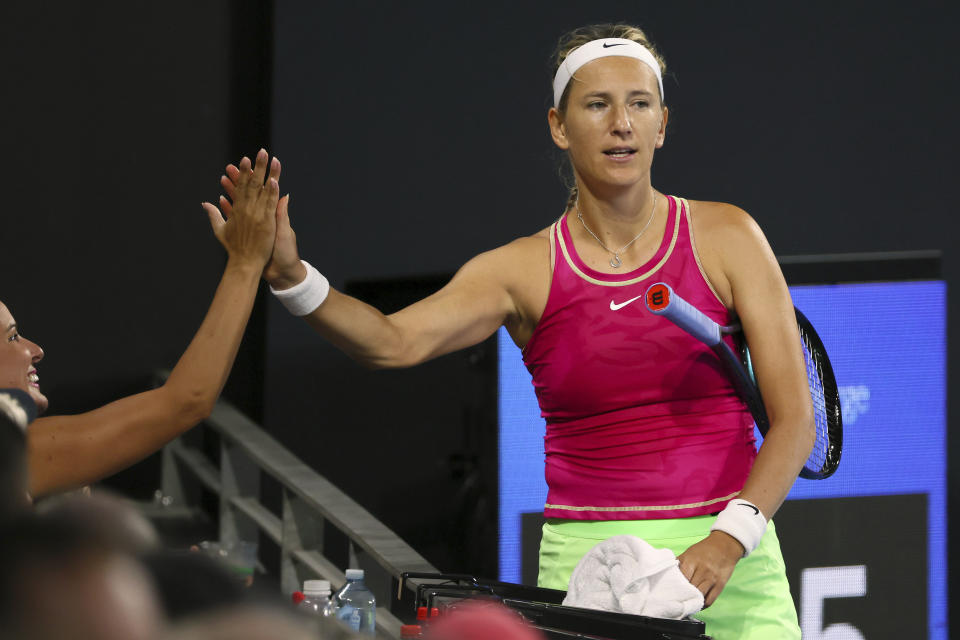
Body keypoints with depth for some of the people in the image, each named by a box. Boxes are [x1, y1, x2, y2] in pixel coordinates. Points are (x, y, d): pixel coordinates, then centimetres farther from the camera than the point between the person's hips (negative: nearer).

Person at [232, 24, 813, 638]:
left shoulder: (726, 236, 1)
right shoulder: (525, 270, 3)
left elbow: (794, 418, -2)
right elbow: (394, 342, -13)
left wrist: (729, 540, -17)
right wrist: (290, 275, -31)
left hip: (731, 568, 0)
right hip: (584, 562, 0)